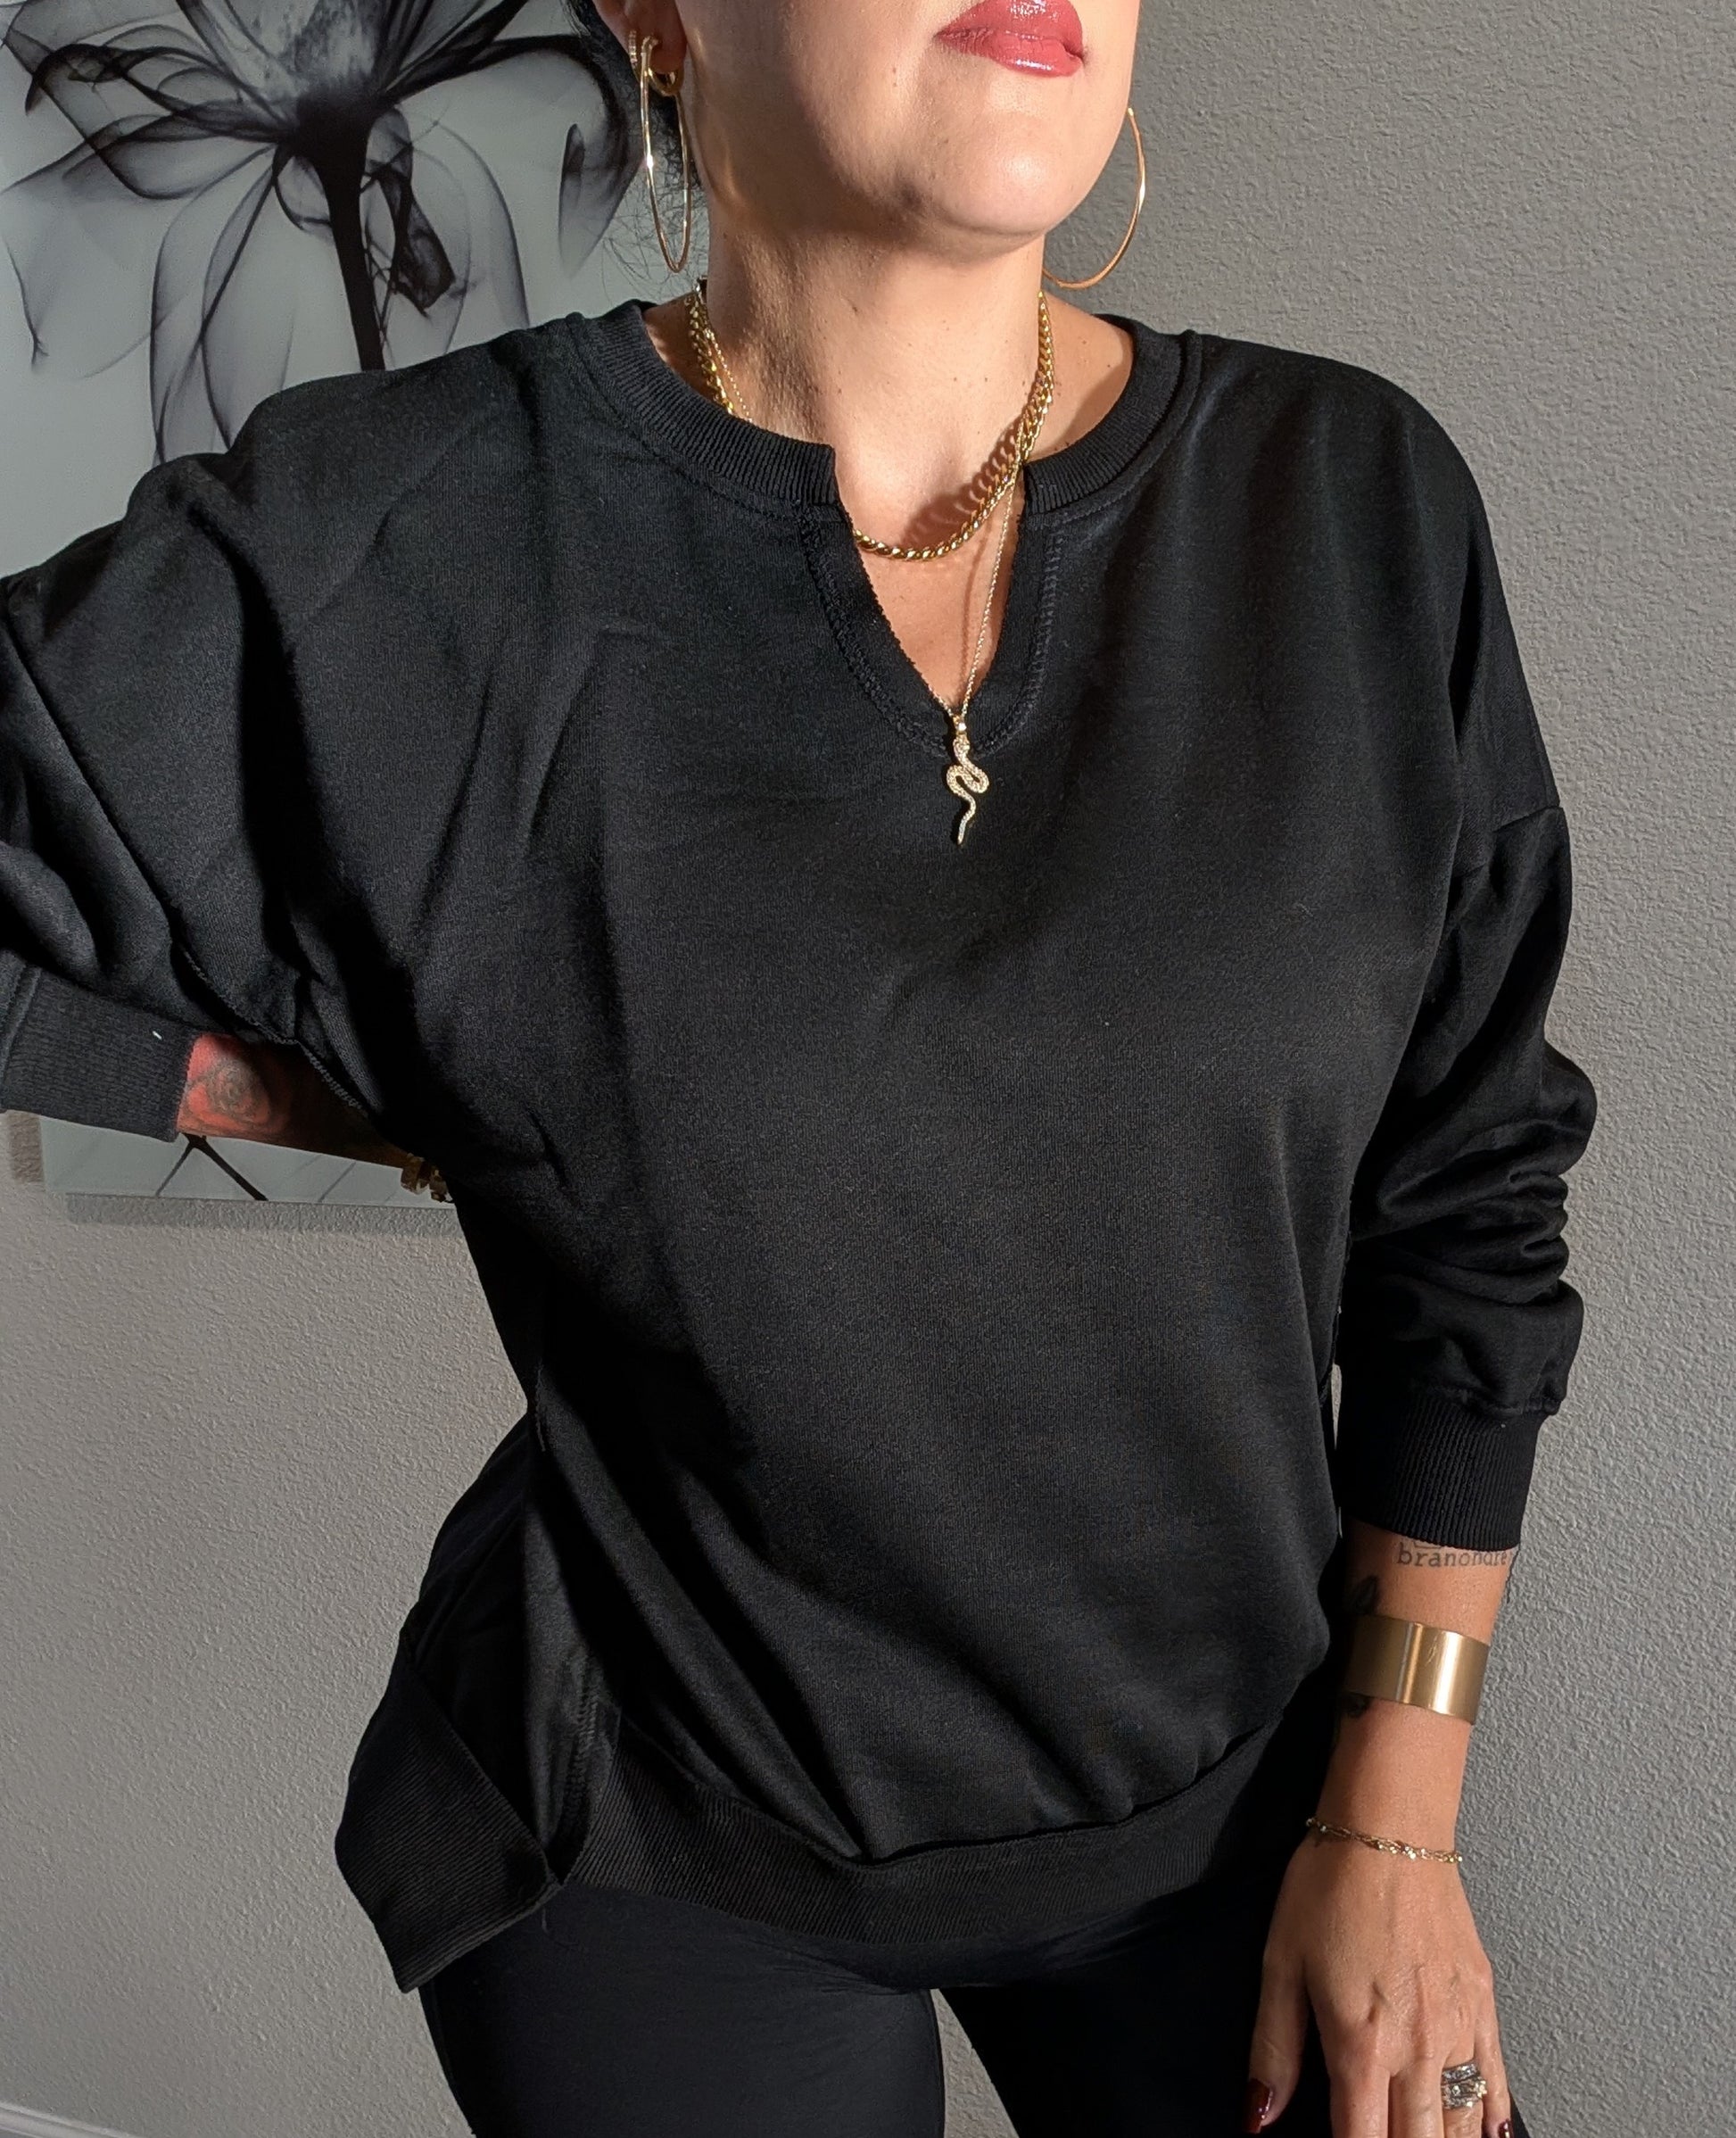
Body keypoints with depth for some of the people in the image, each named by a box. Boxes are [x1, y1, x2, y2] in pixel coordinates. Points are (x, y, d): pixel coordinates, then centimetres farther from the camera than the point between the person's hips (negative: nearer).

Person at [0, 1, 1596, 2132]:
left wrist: (1397, 1817, -3)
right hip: (667, 1869, -1)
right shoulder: (380, 557, -18)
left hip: (1233, 1791, 3)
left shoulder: (1353, 505, -9)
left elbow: (1466, 1198, -3)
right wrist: (436, 1106, -12)